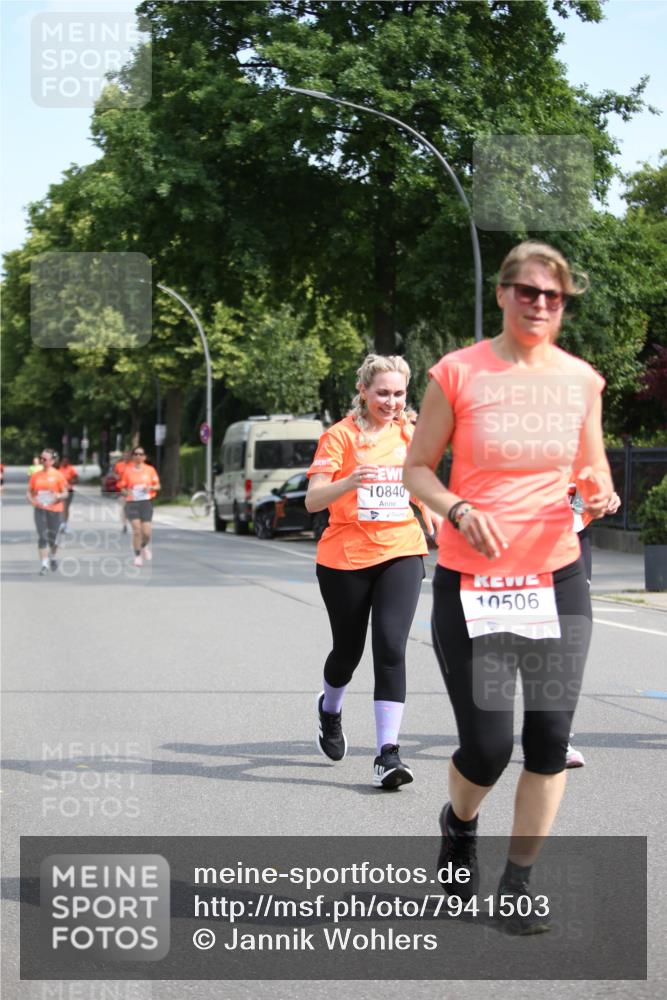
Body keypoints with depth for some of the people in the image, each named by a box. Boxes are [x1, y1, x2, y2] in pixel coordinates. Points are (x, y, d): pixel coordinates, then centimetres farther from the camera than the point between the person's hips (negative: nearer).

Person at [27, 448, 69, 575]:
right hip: (40, 509, 2)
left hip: (55, 509, -2)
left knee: (53, 537, 7)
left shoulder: (58, 475, -4)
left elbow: (65, 493, -2)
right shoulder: (36, 475, 5)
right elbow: (29, 492, 11)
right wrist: (32, 500, -9)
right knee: (41, 537, -7)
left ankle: (53, 557, 36)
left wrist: (59, 496, -23)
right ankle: (44, 564, -5)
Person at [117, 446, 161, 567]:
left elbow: (157, 486, 10)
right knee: (137, 530, -14)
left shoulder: (150, 470, 5)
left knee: (146, 532, -5)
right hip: (132, 503, -1)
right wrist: (126, 492, -15)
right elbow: (122, 488, 7)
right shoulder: (127, 470, 2)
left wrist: (150, 488, -10)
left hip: (146, 502, 1)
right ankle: (137, 555, 1)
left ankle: (145, 546, 30)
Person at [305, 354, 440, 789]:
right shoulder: (341, 435, -8)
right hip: (345, 558, -2)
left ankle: (388, 752, -16)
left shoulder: (409, 433, 5)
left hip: (401, 553, 2)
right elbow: (313, 500, -16)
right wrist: (349, 482, -33)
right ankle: (330, 709, 46)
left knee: (391, 647, -15)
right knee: (349, 650, 12)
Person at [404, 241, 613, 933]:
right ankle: (459, 824, 30)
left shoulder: (581, 380, 6)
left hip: (557, 580, 3)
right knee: (486, 747, -6)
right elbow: (416, 468, 3)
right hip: (470, 583, -3)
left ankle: (519, 883, 20)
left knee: (550, 740, 2)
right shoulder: (459, 373, -4)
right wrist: (458, 509, -16)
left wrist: (598, 490, -6)